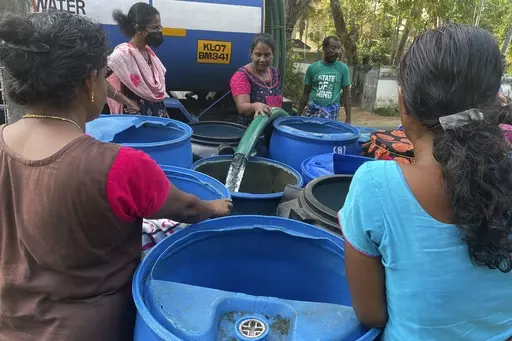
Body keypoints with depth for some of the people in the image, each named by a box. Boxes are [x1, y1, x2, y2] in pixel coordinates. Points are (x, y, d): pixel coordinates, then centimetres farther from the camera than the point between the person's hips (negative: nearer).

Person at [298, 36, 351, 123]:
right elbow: (306, 94, 8)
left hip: (331, 112, -1)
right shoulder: (312, 68, 2)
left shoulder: (343, 68, 1)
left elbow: (346, 94, 4)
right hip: (312, 110, 1)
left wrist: (348, 118, -1)